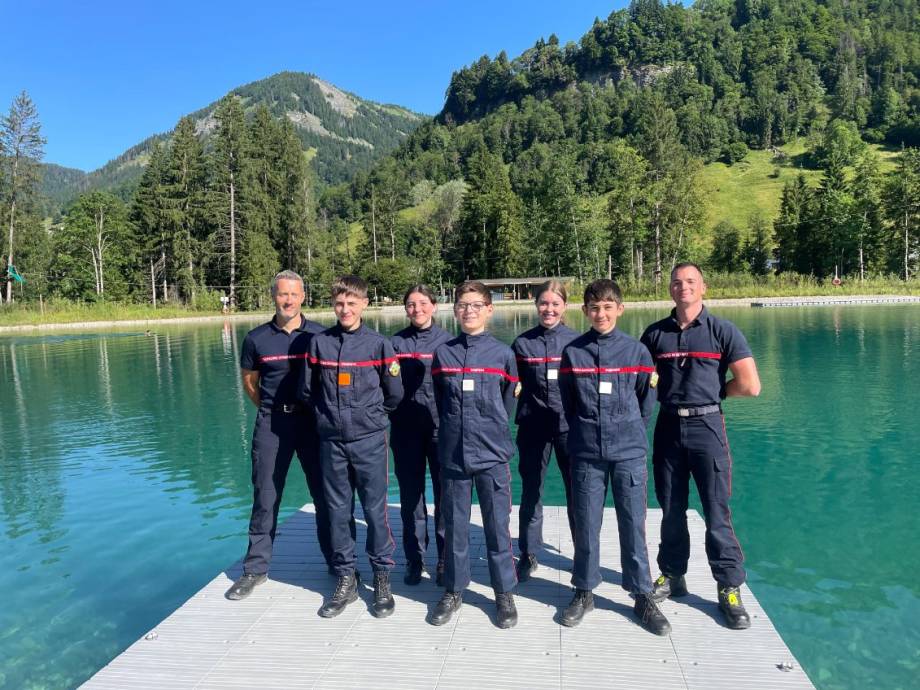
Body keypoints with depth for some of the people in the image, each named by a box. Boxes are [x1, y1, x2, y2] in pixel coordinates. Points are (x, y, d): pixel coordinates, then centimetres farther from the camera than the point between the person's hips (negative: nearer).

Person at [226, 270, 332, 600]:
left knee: (325, 494, 7)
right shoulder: (256, 338, 1)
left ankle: (337, 561, 22)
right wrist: (271, 409, 10)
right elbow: (249, 381, 14)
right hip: (271, 423, 1)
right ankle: (255, 569, 19)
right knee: (265, 498, 6)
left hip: (311, 420, 0)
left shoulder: (319, 335, -2)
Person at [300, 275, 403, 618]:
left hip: (369, 440, -2)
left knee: (375, 509, 4)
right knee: (338, 511, 10)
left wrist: (371, 415, 9)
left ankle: (382, 577, 19)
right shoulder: (319, 342, 2)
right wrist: (328, 414, 10)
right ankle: (345, 578, 24)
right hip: (331, 441, 2)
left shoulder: (378, 344, -3)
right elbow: (308, 390, 10)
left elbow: (394, 394, 3)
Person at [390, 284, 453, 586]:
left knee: (445, 493, 3)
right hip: (406, 429, 1)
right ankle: (414, 559, 22)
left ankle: (445, 560, 16)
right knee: (410, 495, 8)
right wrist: (392, 417, -1)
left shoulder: (448, 341, 3)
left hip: (442, 426, -1)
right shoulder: (395, 343, 6)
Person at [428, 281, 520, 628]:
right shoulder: (443, 353, 4)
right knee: (454, 526, 11)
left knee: (498, 526, 5)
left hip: (492, 455, -1)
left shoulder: (502, 353, 0)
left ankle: (504, 593, 21)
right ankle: (453, 591, 27)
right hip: (452, 454, 2)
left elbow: (508, 402, 11)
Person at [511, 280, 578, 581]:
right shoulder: (522, 343, 1)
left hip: (569, 425, 0)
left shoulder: (576, 341, 0)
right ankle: (528, 554, 24)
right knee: (531, 491, 9)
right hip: (533, 426, 1)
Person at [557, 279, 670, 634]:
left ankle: (643, 596, 21)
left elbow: (647, 399, 10)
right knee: (586, 525, 8)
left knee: (633, 525, 5)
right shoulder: (572, 352, 1)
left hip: (629, 452, 0)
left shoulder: (636, 350, 0)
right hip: (586, 452, 1)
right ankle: (584, 592, 24)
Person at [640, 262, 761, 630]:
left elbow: (750, 385, -8)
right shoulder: (655, 334, 6)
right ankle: (672, 575, 28)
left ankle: (730, 589, 13)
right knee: (671, 510, 13)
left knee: (717, 513, 0)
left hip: (706, 428, -3)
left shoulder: (723, 331, -4)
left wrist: (712, 393, 1)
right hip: (668, 428, 3)